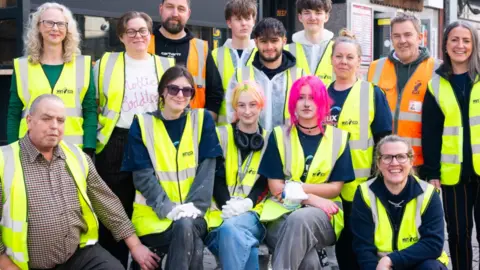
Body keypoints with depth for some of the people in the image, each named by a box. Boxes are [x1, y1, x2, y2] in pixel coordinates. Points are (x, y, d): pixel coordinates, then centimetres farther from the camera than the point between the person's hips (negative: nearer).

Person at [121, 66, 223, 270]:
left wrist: (195, 205, -18)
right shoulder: (142, 124, 0)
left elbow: (207, 168, -3)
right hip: (154, 214, -1)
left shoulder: (202, 120, 4)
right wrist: (168, 208, -21)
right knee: (194, 247, -30)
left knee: (185, 227, -33)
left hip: (193, 212, 2)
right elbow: (143, 175, -7)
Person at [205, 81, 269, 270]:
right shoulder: (221, 135, 11)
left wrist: (247, 203, -17)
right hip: (222, 211, 0)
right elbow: (217, 177, 1)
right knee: (231, 230, -36)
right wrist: (227, 205, -18)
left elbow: (265, 182, 4)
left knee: (232, 228, -36)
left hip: (252, 212, 0)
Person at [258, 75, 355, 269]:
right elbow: (275, 188, -1)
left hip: (324, 216, 1)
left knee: (301, 219, -37)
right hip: (282, 212, -1)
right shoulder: (279, 135, 5)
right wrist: (312, 198, -15)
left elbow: (335, 188, 2)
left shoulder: (338, 137, 6)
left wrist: (297, 187, -12)